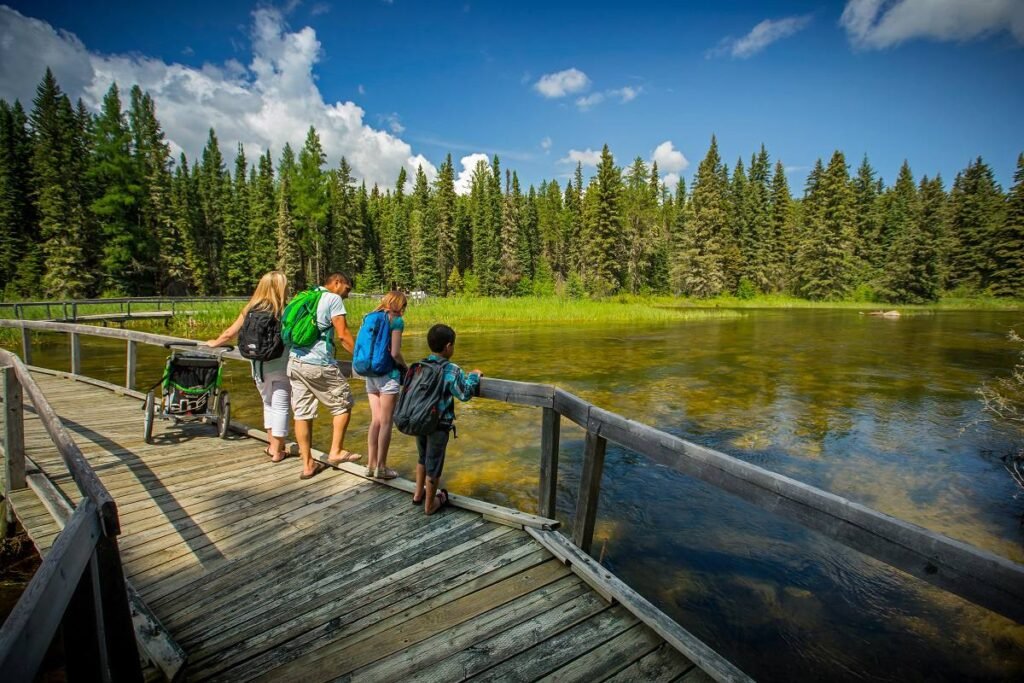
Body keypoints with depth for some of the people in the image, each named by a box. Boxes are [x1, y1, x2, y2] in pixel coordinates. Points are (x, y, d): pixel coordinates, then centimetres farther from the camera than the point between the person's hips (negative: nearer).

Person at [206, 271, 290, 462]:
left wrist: (214, 343, 26)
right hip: (280, 365, -4)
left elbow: (229, 334, 8)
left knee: (268, 403, 21)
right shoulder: (283, 311, -11)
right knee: (280, 406, 6)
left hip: (259, 365, 4)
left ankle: (272, 444, 28)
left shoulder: (250, 309, 1)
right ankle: (277, 450, 12)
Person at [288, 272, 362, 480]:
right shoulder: (333, 299, -4)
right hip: (318, 365, -8)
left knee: (302, 413, 8)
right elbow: (343, 335, -10)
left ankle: (307, 464, 15)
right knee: (343, 404, 10)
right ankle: (335, 452, 11)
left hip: (295, 361, 8)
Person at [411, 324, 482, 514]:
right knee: (434, 464, 9)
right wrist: (474, 376, -1)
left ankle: (418, 493, 41)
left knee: (423, 458, 26)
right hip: (439, 425, -6)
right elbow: (465, 393, -16)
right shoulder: (452, 370, -19)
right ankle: (430, 504, 24)